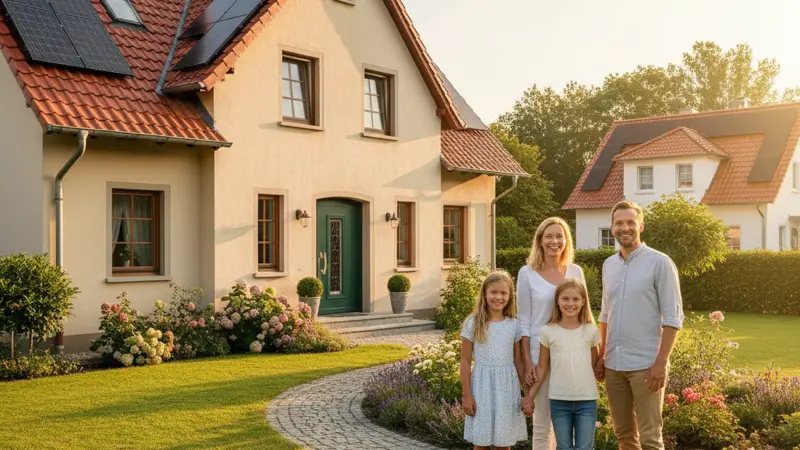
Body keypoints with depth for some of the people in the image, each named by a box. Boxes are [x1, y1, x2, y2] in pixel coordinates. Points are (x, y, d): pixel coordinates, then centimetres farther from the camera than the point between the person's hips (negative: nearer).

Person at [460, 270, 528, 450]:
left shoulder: (514, 325, 1)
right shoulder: (473, 324, -6)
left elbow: (518, 361, 7)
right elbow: (465, 362, -3)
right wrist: (466, 395, -5)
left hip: (507, 387, 2)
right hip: (482, 386, -2)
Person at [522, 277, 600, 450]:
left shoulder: (591, 331, 1)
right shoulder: (548, 331, -2)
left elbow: (595, 364, 12)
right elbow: (542, 367, 4)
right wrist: (530, 395, 2)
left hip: (587, 400, 0)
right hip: (559, 400, 0)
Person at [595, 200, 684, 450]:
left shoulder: (660, 263, -8)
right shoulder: (609, 265, 10)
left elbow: (673, 318, -10)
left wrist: (661, 362, -16)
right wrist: (601, 355, 13)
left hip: (645, 364, -6)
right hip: (614, 364, 6)